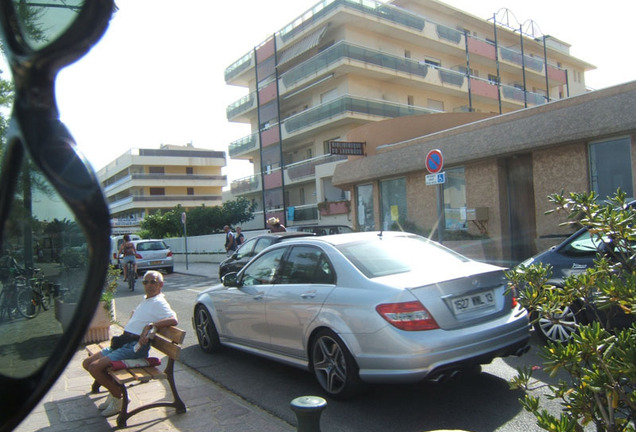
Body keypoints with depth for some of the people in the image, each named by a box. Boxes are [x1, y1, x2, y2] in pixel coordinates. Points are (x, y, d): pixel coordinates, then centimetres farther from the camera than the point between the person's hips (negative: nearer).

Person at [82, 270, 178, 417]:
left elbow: (174, 320, -27)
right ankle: (114, 390, 19)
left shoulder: (158, 302, -11)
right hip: (124, 342, 10)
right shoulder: (146, 301, 18)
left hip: (135, 346, -10)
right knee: (87, 363, 10)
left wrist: (151, 325, -32)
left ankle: (118, 397, 1)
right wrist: (134, 313, 18)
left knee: (95, 367, -19)